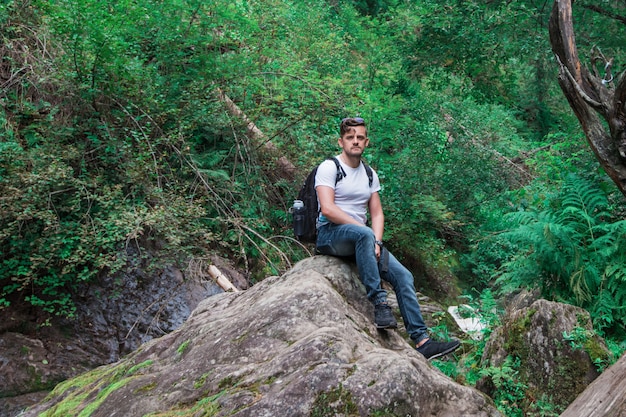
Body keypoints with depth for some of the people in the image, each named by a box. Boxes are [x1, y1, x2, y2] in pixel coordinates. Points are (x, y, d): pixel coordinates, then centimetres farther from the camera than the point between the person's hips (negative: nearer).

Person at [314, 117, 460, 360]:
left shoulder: (370, 175, 16)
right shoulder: (329, 168, -4)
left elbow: (377, 214, 11)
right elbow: (327, 209, -17)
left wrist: (376, 242, -8)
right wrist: (365, 230, -17)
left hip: (361, 238, 6)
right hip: (330, 235, -6)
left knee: (403, 276, -9)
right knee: (364, 234, -39)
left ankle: (422, 341, -7)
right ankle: (379, 301, -32)